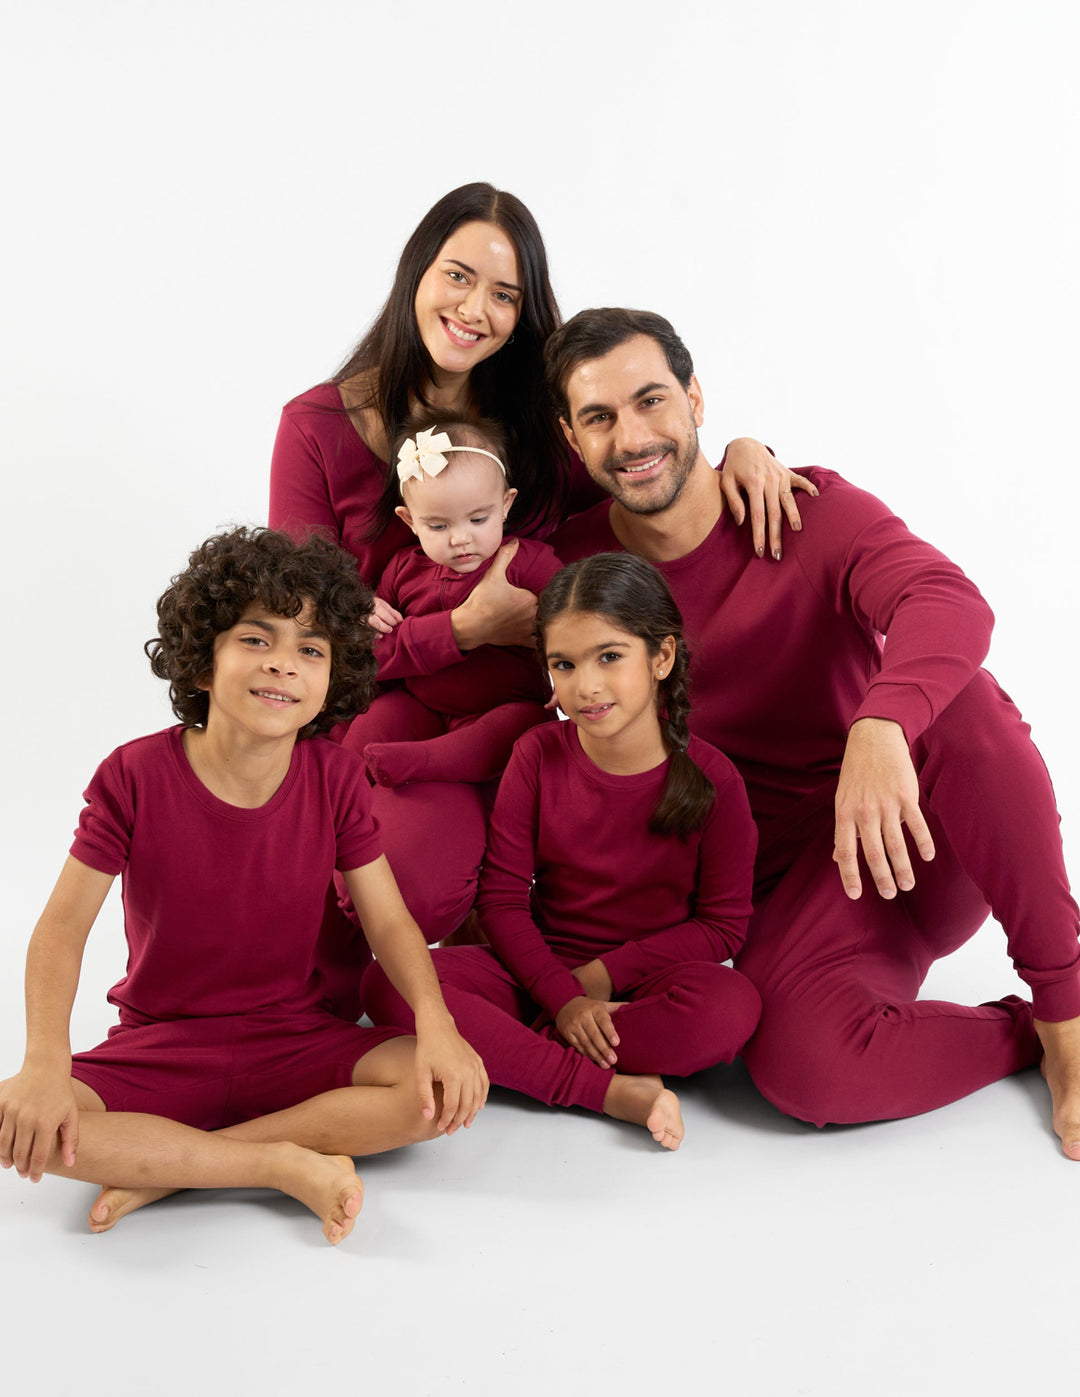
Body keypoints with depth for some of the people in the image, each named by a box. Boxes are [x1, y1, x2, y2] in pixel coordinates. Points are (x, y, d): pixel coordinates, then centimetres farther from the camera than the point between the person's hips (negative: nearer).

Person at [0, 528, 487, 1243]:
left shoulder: (336, 777, -6)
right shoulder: (135, 775, -11)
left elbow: (389, 920, -5)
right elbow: (64, 924, -13)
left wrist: (436, 1023, -24)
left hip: (296, 1042, 2)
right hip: (157, 1047, -2)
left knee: (448, 1088, -25)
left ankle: (163, 1164, -18)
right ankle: (289, 1166, -22)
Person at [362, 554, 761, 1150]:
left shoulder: (710, 777, -8)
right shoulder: (538, 755, -2)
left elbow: (723, 924, -4)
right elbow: (501, 898, -3)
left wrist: (604, 973, -12)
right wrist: (564, 996, -17)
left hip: (645, 983, -2)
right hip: (541, 972, 2)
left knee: (732, 1004, -35)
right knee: (388, 982, -23)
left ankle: (504, 1056, -24)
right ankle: (609, 1090, -29)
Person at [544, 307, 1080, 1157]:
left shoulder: (810, 512, -11)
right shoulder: (576, 565, -2)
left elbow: (949, 602, -32)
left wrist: (880, 728, -52)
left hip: (915, 841, 0)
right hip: (786, 885, 1)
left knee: (960, 700, -33)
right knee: (805, 1066, -31)